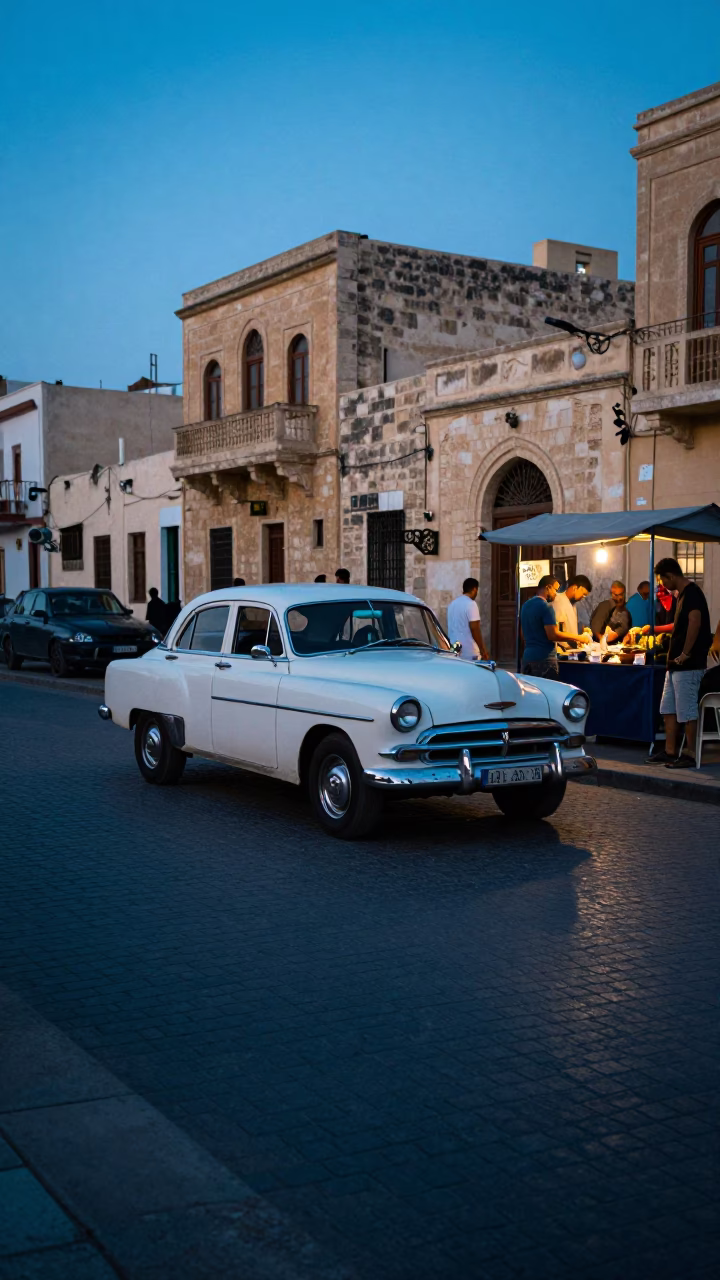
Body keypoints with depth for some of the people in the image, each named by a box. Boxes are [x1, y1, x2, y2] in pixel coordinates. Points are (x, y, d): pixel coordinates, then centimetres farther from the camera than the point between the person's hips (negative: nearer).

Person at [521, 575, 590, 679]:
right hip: (544, 659, -8)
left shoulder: (526, 605, 14)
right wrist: (577, 638, -10)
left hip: (527, 658, 8)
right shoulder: (546, 606, -13)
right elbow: (553, 635, -18)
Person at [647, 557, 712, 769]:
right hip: (676, 664, 10)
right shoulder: (683, 594, 17)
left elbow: (695, 622, -26)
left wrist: (685, 654, -22)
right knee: (668, 708, 12)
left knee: (686, 710, -5)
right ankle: (670, 752, 17)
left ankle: (690, 755, 1)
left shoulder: (691, 593, -14)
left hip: (688, 665, -10)